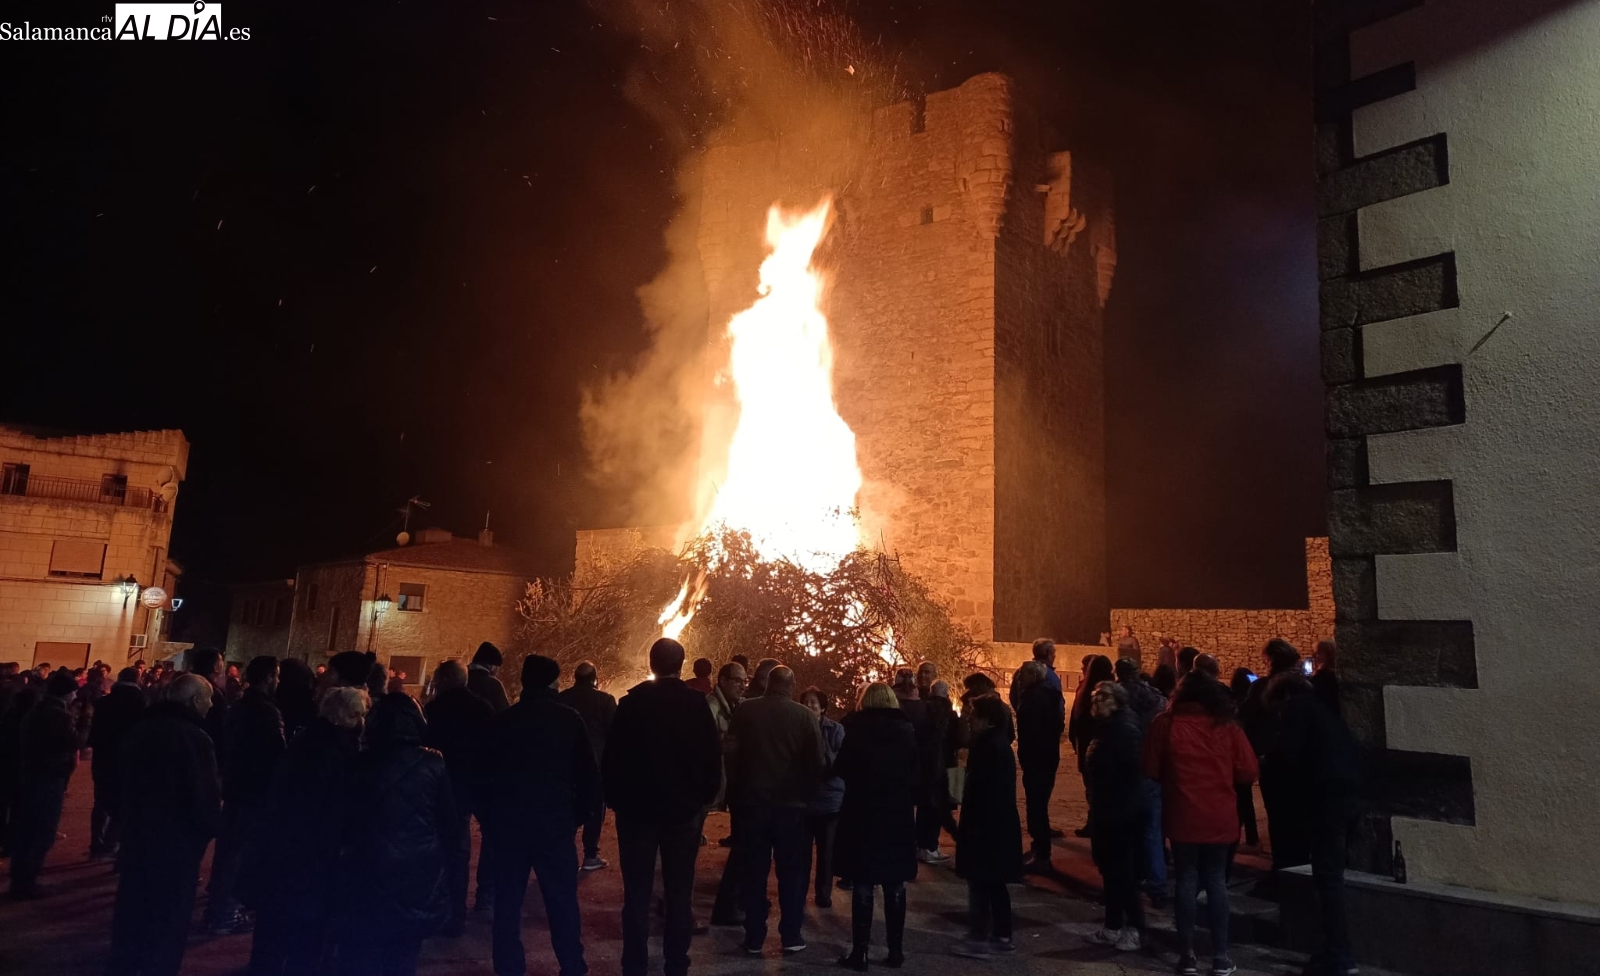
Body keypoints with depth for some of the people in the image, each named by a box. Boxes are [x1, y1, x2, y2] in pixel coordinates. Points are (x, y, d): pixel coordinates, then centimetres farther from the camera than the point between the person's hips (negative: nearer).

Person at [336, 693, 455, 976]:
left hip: (366, 873, -1)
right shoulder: (433, 764, -5)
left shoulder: (360, 763, -5)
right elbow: (448, 819, 1)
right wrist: (436, 857, 13)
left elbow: (345, 822, 4)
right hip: (417, 875, 1)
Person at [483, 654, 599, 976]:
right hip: (554, 820, -1)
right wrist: (579, 814, 6)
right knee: (562, 900, 7)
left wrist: (490, 818, 13)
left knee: (507, 900, 12)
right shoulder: (569, 719, -3)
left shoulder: (502, 720, 1)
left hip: (508, 821, 2)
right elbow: (587, 773, -3)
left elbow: (488, 772, 5)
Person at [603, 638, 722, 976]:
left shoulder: (630, 702, -5)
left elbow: (611, 758, -3)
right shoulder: (696, 703, -7)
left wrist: (616, 799, 7)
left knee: (637, 892, 8)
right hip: (684, 809, 0)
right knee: (679, 892, 10)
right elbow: (713, 756, -6)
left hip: (637, 808, 0)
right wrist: (704, 797, 6)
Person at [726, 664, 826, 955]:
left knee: (754, 872, 10)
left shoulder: (744, 710, -5)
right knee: (791, 873, 12)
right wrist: (807, 793, 7)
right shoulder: (804, 715, -8)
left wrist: (734, 792, 9)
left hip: (751, 800, 1)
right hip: (790, 803, -1)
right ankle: (791, 937, 15)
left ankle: (754, 938, 14)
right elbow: (817, 762, -7)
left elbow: (731, 754, -1)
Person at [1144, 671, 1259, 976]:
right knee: (1216, 880, 12)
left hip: (1183, 816, -1)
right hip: (1219, 816, 1)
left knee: (1187, 881, 8)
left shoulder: (1166, 723, -6)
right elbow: (1247, 771, -3)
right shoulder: (1227, 726, -4)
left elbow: (1151, 770, -2)